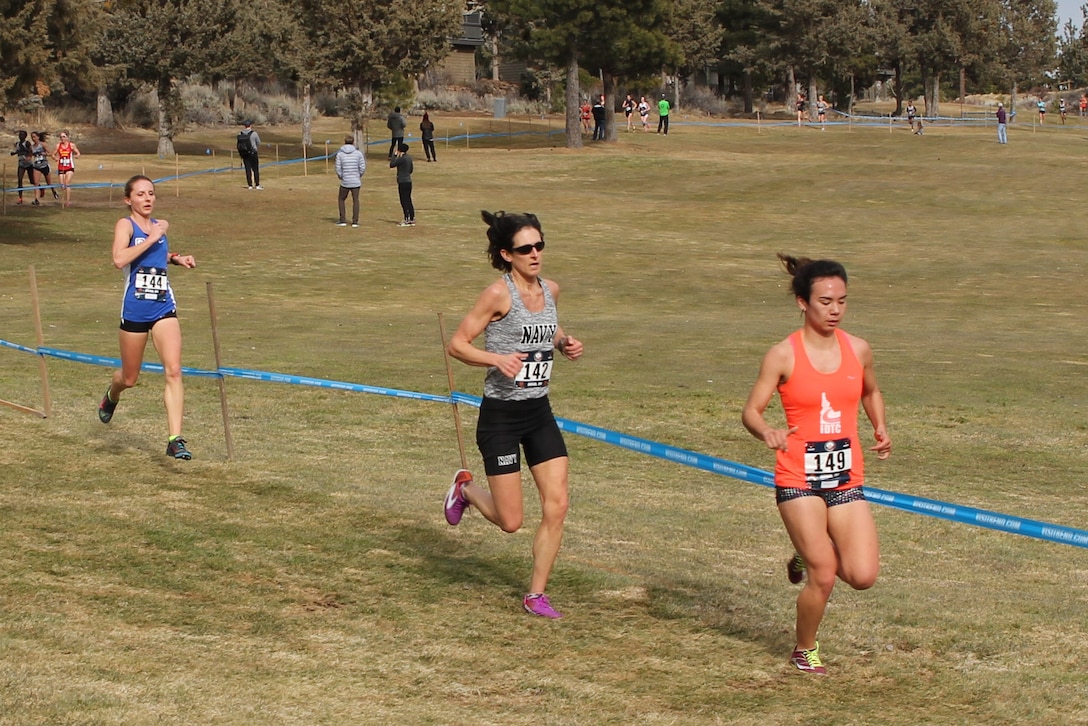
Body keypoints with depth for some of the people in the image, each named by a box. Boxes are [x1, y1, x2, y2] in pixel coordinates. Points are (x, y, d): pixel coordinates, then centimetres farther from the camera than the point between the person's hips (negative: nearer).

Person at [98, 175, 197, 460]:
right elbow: (119, 259, -27)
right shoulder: (125, 224, -7)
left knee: (173, 371, -14)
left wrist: (176, 258, 13)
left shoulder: (159, 225, 10)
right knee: (130, 378, 14)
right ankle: (111, 397, 51)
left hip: (164, 308, 3)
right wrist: (152, 238, -24)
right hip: (134, 311, -3)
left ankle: (175, 440, -16)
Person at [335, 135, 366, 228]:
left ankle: (343, 220, 12)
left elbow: (338, 169, -6)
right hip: (356, 182, 0)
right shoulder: (358, 153, -4)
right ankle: (355, 221, 8)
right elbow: (362, 168, -4)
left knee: (341, 199, 16)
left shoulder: (340, 154, -4)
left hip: (345, 182, 0)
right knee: (355, 200, 11)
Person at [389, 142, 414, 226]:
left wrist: (395, 155, -6)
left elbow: (391, 165, -12)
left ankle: (407, 220, -3)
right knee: (409, 201, 13)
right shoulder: (409, 158, 9)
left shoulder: (401, 159, -17)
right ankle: (412, 220, 15)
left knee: (404, 201, -4)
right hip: (408, 181, 8)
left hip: (402, 182, -8)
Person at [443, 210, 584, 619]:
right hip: (501, 416, -6)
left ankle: (536, 594, 11)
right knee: (510, 521, 0)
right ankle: (465, 489, 32)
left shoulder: (550, 290, 5)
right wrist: (497, 359, -28)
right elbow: (457, 344, -13)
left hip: (540, 414, 6)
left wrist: (566, 344, 4)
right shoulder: (499, 294, -15)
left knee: (557, 506, -3)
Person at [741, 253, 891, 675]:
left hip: (846, 478, 4)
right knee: (823, 578, -7)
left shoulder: (858, 350, 4)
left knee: (863, 576, -8)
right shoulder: (783, 356, -8)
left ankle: (809, 560, 25)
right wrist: (767, 432, -28)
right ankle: (805, 651, 21)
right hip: (798, 479, -4)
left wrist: (880, 427, 7)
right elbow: (751, 411, -6)